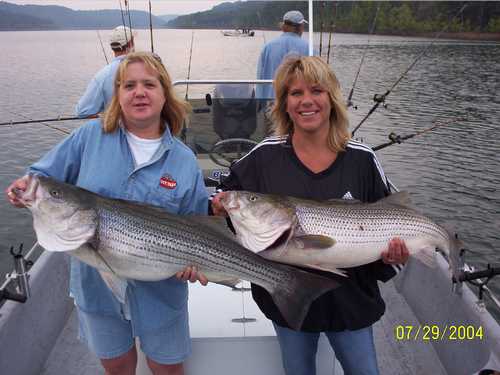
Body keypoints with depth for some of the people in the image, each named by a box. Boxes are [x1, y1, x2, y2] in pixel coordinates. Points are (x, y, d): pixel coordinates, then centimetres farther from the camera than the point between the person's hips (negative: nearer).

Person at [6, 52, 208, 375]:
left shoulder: (184, 161, -7)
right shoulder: (91, 136, -6)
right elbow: (43, 176, 1)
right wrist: (26, 186, -21)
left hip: (159, 290, -1)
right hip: (96, 283, 1)